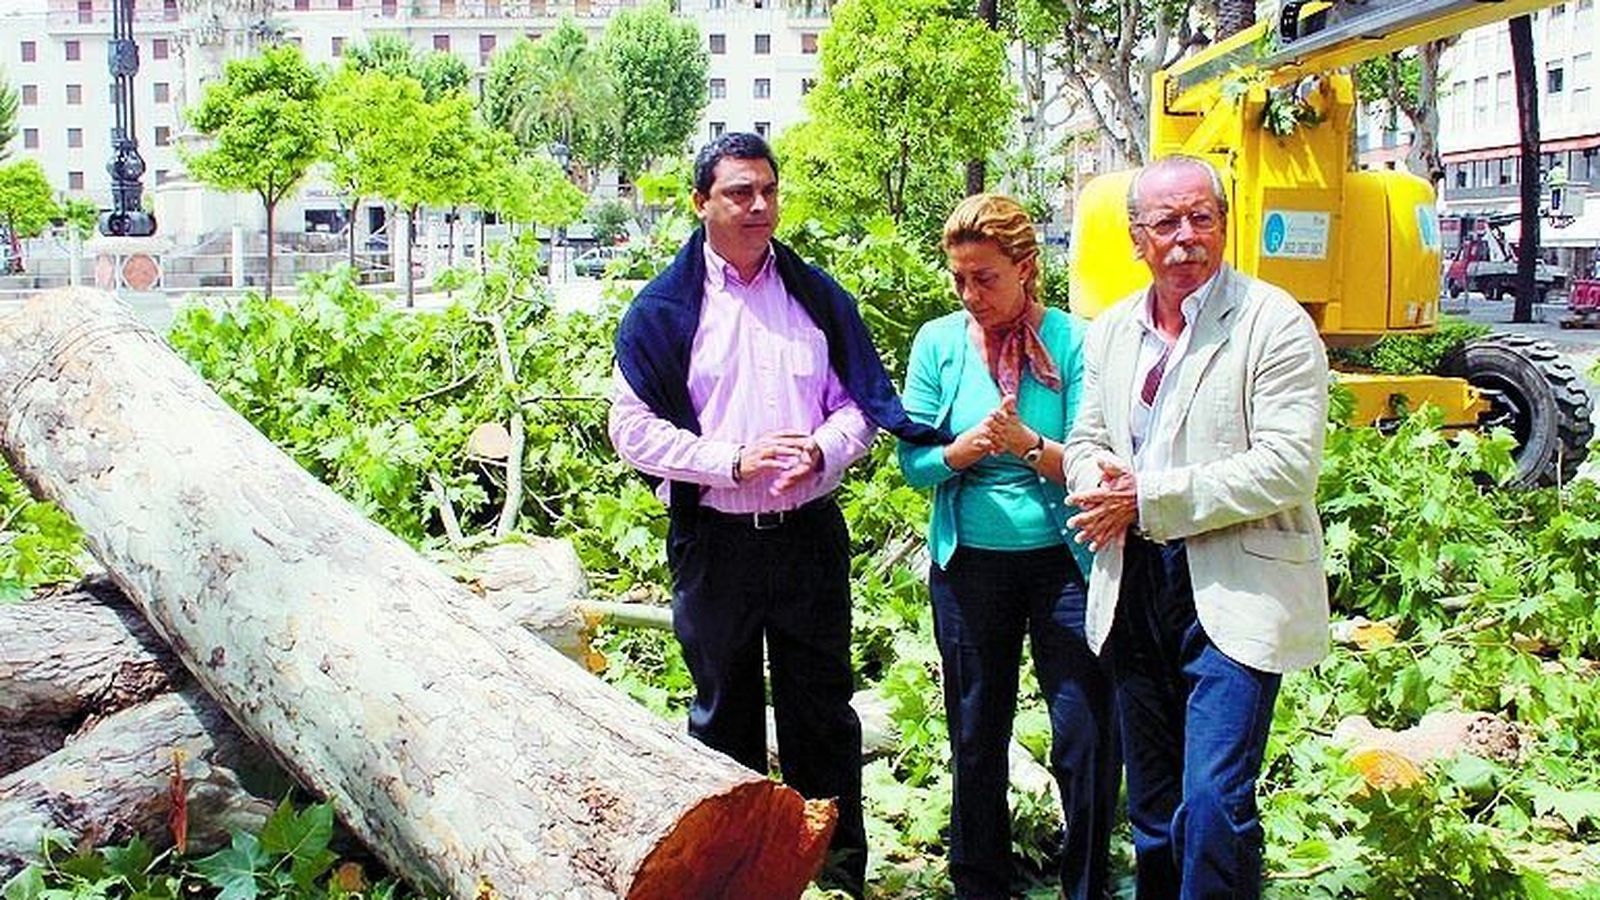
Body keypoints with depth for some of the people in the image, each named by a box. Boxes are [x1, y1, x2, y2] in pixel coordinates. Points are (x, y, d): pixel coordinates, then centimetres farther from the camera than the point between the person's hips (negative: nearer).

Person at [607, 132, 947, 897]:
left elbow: (861, 402, 9)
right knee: (725, 712, 12)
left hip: (810, 534, 2)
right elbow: (634, 428, -5)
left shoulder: (817, 296, 6)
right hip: (714, 541, -1)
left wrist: (821, 453, -12)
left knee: (822, 707, 9)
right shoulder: (665, 309, -1)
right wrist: (735, 461, -15)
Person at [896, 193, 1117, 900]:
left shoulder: (1071, 340, -6)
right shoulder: (938, 342, 1)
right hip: (970, 565, 2)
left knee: (1088, 735, -1)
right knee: (976, 738, 13)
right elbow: (913, 461, -2)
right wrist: (965, 449, -21)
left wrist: (1029, 445, -28)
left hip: (1062, 562, -2)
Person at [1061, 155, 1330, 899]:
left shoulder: (1274, 323, -10)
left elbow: (1289, 465, -17)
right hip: (1133, 584, 6)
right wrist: (1101, 485, -8)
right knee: (1151, 803, 16)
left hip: (1233, 592, -6)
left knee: (1213, 803, -13)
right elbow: (1085, 441, 17)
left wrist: (1149, 498, -17)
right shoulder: (1111, 331, 11)